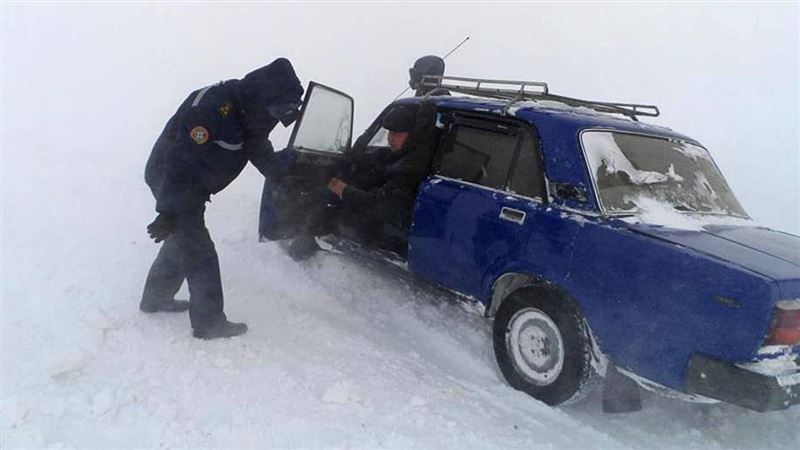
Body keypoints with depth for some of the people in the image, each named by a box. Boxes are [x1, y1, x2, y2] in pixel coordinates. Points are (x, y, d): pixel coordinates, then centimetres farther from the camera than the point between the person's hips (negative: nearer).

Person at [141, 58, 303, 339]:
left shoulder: (249, 112, -2)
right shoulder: (213, 107, -31)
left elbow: (260, 150, 14)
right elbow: (181, 161, -33)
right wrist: (171, 210, -33)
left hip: (191, 187, 10)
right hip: (170, 181, -10)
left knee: (182, 242, 22)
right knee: (200, 253, -8)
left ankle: (155, 298, 40)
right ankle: (209, 323, 2)